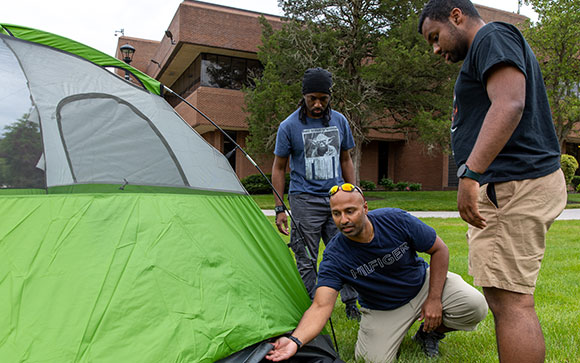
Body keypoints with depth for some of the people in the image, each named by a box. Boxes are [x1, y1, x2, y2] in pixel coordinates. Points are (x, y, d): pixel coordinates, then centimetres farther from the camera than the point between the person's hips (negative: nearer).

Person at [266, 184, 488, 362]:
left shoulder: (396, 220, -25)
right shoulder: (334, 257, -27)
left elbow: (439, 250, -12)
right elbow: (321, 306, -35)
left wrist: (434, 298, -16)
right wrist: (295, 340, -53)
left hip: (423, 284, 1)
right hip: (383, 310, -1)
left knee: (475, 306, -19)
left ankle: (429, 332, 10)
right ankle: (386, 332, 16)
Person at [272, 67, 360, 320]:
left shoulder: (339, 121, 5)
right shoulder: (289, 126, -6)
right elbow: (278, 168, -1)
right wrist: (279, 209, -5)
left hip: (336, 199, 3)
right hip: (305, 201, -3)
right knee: (306, 261, 2)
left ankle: (352, 305, 22)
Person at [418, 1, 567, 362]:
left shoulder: (493, 36, -4)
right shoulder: (484, 50, 27)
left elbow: (509, 105, -21)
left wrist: (471, 174, -28)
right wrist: (475, 175, 21)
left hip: (513, 184, -11)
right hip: (509, 185, 11)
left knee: (509, 299, -10)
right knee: (505, 296, 13)